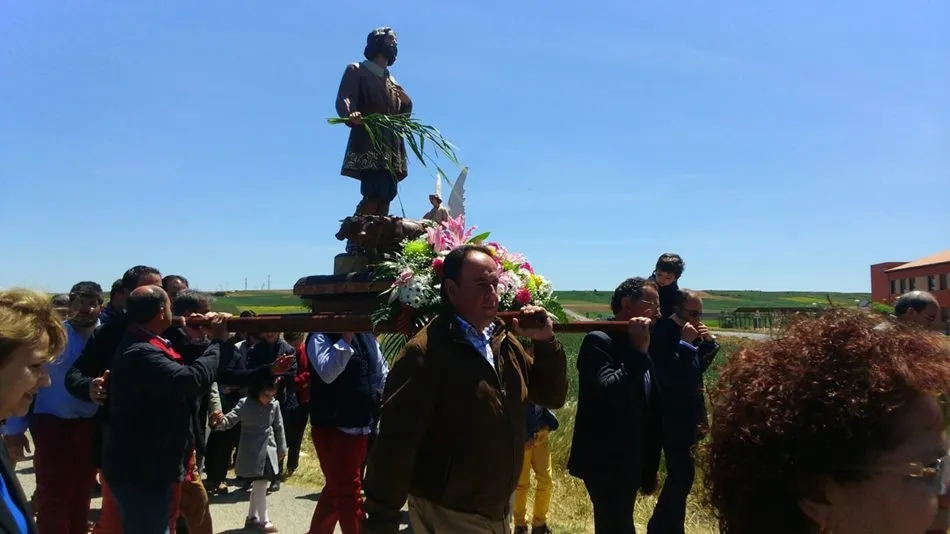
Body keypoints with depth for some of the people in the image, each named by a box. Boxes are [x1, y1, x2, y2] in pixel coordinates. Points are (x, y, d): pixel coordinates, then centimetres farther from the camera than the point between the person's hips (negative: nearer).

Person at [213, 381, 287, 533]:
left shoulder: (275, 404, 0)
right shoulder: (245, 403, -11)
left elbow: (278, 427, 9)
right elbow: (231, 418, -21)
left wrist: (282, 449, 13)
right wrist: (220, 422, -44)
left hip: (269, 450, 4)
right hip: (252, 452, -4)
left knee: (259, 484, 13)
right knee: (260, 484, -6)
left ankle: (252, 518, 29)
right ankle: (263, 520, 9)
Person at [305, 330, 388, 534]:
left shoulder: (366, 336, 9)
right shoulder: (320, 337, -10)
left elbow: (382, 373, 16)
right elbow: (328, 373, -26)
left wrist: (382, 400, 8)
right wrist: (345, 339, -27)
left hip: (363, 428, 7)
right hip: (334, 428, -7)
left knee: (336, 491, 22)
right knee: (349, 495, -2)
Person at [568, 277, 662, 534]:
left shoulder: (637, 348, 10)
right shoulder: (599, 341, -14)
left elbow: (648, 410, 15)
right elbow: (609, 392, -30)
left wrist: (650, 468, 17)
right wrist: (638, 351, -22)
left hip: (630, 463, 8)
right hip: (605, 463, -8)